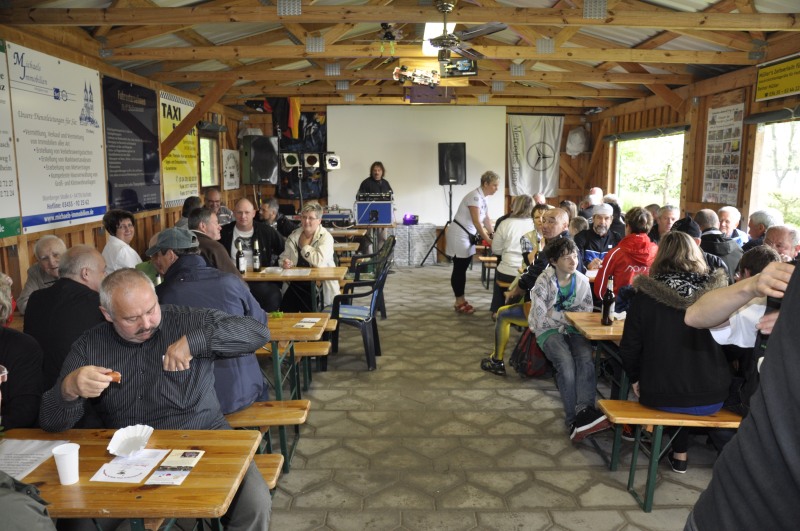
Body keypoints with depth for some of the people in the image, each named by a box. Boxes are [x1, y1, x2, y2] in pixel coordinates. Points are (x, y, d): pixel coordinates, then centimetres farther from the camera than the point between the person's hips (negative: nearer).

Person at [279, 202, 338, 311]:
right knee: (285, 309, -13)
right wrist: (285, 263, -10)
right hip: (295, 284, 4)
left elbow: (320, 262, -21)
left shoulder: (325, 237, -6)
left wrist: (304, 245, -5)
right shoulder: (293, 236, 12)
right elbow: (284, 257, 15)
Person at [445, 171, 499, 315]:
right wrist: (488, 240, -20)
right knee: (459, 268, -2)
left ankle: (461, 300, 17)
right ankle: (459, 302, 6)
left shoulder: (483, 198, 9)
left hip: (468, 235, 9)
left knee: (463, 268, 11)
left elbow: (486, 220, 12)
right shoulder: (475, 196, -20)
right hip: (458, 234, -9)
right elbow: (477, 222, -23)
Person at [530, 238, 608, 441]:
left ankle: (584, 411, -43)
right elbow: (540, 319, -12)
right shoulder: (544, 282, -8)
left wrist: (556, 313, -9)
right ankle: (574, 419, -30)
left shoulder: (582, 281, 4)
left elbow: (587, 312, 5)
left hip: (573, 329, 3)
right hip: (549, 331, -3)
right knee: (566, 361, -32)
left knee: (586, 358, -30)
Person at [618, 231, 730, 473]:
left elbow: (629, 348, -7)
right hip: (712, 398, 1)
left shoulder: (646, 293, -11)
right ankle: (679, 454, 34)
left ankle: (680, 453, 40)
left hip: (661, 396, -1)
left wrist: (635, 378, 11)